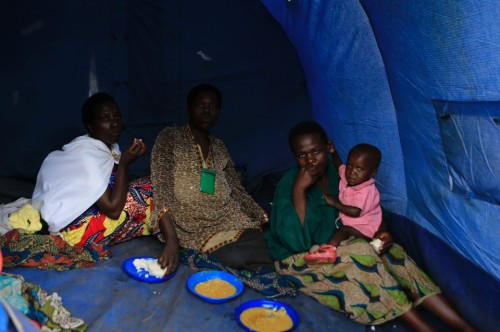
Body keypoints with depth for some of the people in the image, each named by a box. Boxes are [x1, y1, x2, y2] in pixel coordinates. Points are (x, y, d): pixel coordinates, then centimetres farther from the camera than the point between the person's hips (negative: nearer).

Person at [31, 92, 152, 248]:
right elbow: (113, 210, -28)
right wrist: (124, 162, -24)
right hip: (75, 227, -9)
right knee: (148, 191, -18)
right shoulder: (87, 154, -23)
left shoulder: (110, 147, 3)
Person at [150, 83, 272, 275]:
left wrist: (268, 221, 3)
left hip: (226, 217, 5)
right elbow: (162, 189, -11)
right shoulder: (170, 137, 1)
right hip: (190, 222, -4)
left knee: (265, 253, -21)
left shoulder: (219, 147, 18)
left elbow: (237, 190, 16)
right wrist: (172, 240, -25)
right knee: (234, 257, -28)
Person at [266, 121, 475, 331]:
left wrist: (380, 233, -15)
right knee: (361, 253, -29)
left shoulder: (336, 174, -1)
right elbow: (298, 241, -30)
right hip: (298, 260, -6)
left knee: (389, 251, -15)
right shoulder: (288, 184, -18)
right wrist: (298, 190, -33)